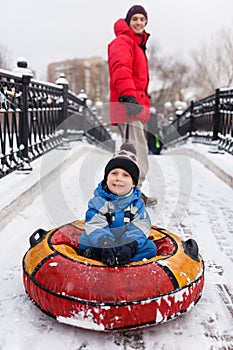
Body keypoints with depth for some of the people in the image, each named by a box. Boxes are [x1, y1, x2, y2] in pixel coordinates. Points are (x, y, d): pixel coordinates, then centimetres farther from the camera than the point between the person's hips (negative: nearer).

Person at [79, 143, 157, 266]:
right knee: (84, 241, -23)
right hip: (103, 245, -2)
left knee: (150, 247, -21)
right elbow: (95, 227, -17)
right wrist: (105, 247, -35)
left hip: (128, 245, 2)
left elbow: (141, 226, -12)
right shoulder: (98, 201, -6)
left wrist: (130, 246, -31)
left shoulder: (137, 202, 0)